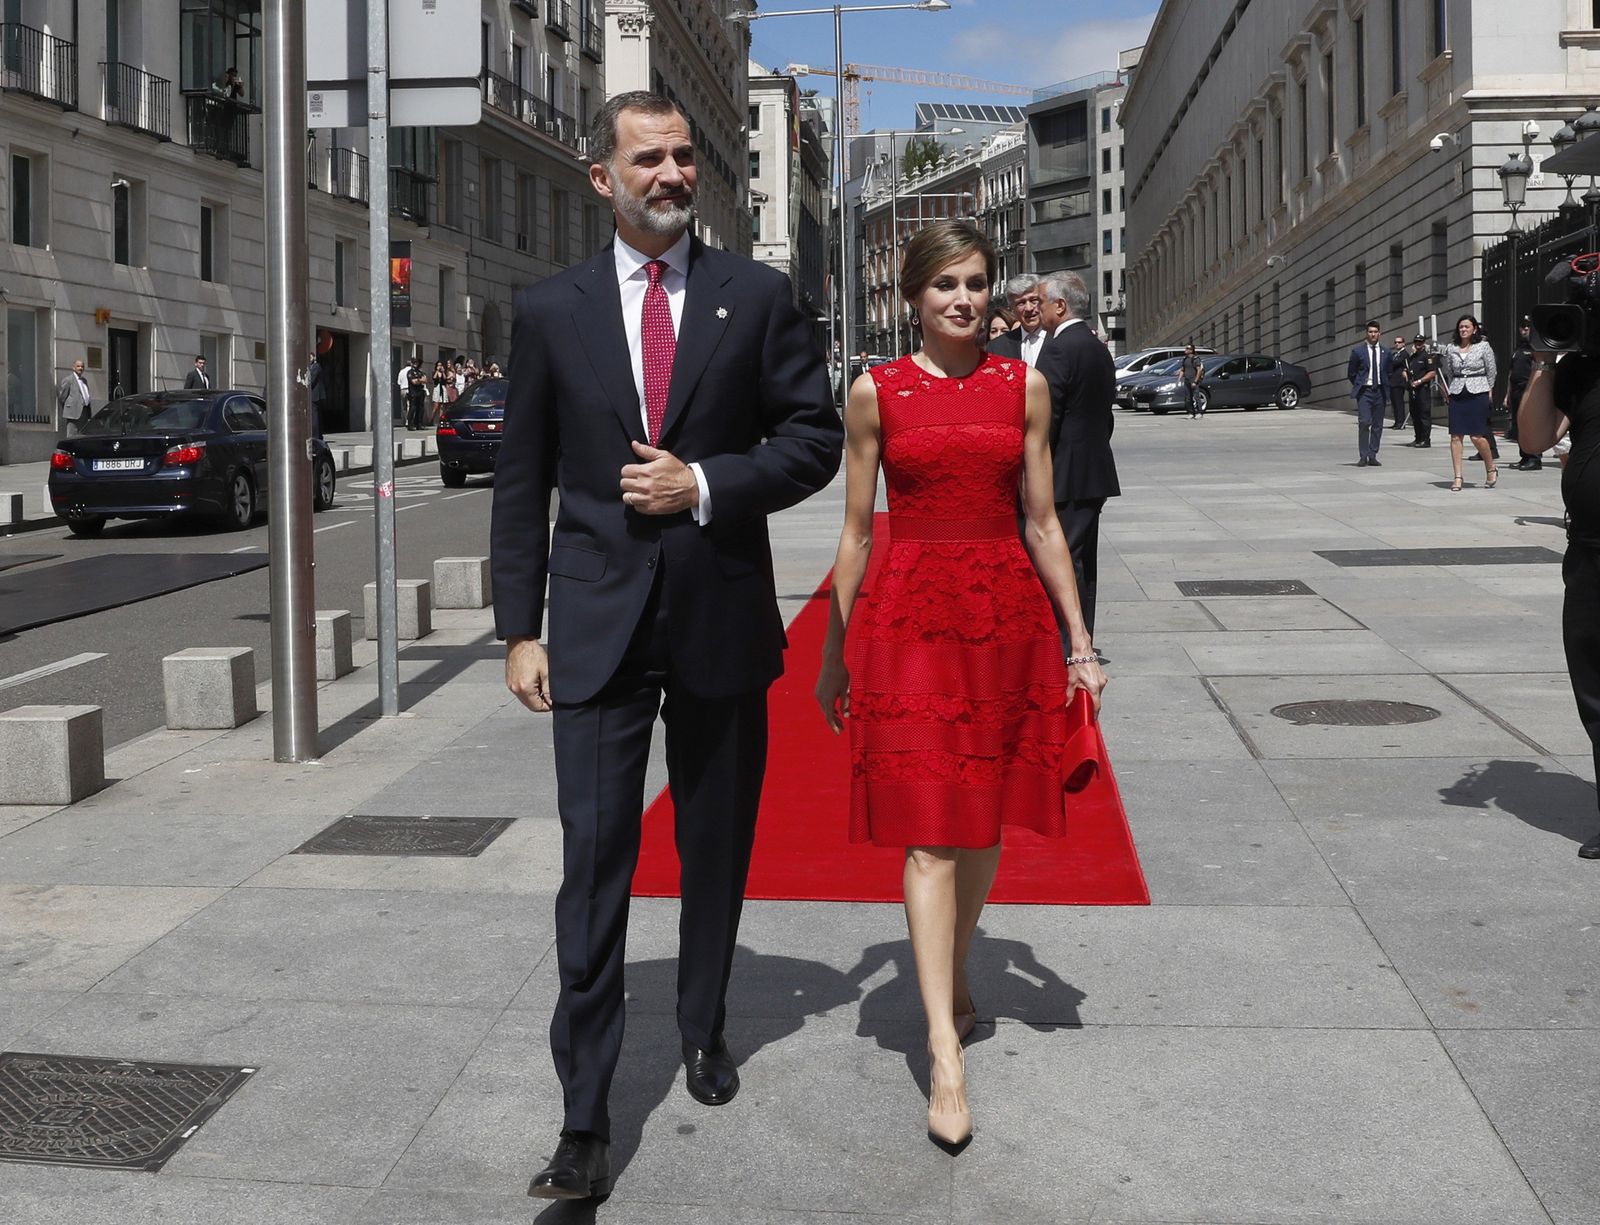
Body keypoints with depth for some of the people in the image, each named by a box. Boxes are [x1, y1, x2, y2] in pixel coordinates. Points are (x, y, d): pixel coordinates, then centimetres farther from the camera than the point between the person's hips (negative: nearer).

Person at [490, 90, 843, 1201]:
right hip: (599, 626, -1)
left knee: (718, 852, 15)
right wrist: (520, 629, 1)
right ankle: (586, 1124, 0)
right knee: (595, 862, -5)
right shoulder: (551, 311, 3)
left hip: (722, 618, 1)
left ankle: (706, 1032, 38)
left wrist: (706, 484, -14)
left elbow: (816, 438, 1)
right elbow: (523, 481, 4)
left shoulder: (758, 297, 2)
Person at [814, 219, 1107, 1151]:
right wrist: (833, 652, 7)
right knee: (929, 835, -7)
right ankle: (946, 1054, -7)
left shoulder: (1025, 386, 6)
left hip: (1007, 614, 3)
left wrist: (1079, 641, 5)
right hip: (907, 616, -2)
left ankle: (957, 974, 37)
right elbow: (856, 532, 5)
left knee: (985, 821, 12)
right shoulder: (877, 392, 2)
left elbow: (1044, 523, 8)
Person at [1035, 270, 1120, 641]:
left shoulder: (1059, 348, -15)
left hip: (1067, 476, -10)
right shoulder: (1099, 349, 15)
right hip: (1095, 472, 10)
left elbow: (1047, 417, -18)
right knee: (1083, 564, 14)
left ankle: (1067, 651, -7)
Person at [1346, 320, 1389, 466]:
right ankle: (1364, 456, -10)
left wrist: (1385, 386, 10)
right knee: (1364, 423, -13)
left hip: (1379, 391, 3)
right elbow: (1350, 373, 8)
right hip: (1364, 391, -3)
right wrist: (1358, 386, 4)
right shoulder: (1358, 351, 0)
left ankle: (1372, 457, 9)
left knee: (1378, 425, 4)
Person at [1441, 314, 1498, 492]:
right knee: (1456, 436, -4)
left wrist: (1488, 391, 10)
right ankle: (1457, 477, -1)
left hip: (1478, 393, -3)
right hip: (1457, 395, 3)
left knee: (1477, 436, -8)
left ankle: (1491, 468, 16)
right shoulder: (1451, 349, 9)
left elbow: (1491, 372, 7)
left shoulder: (1483, 347, 1)